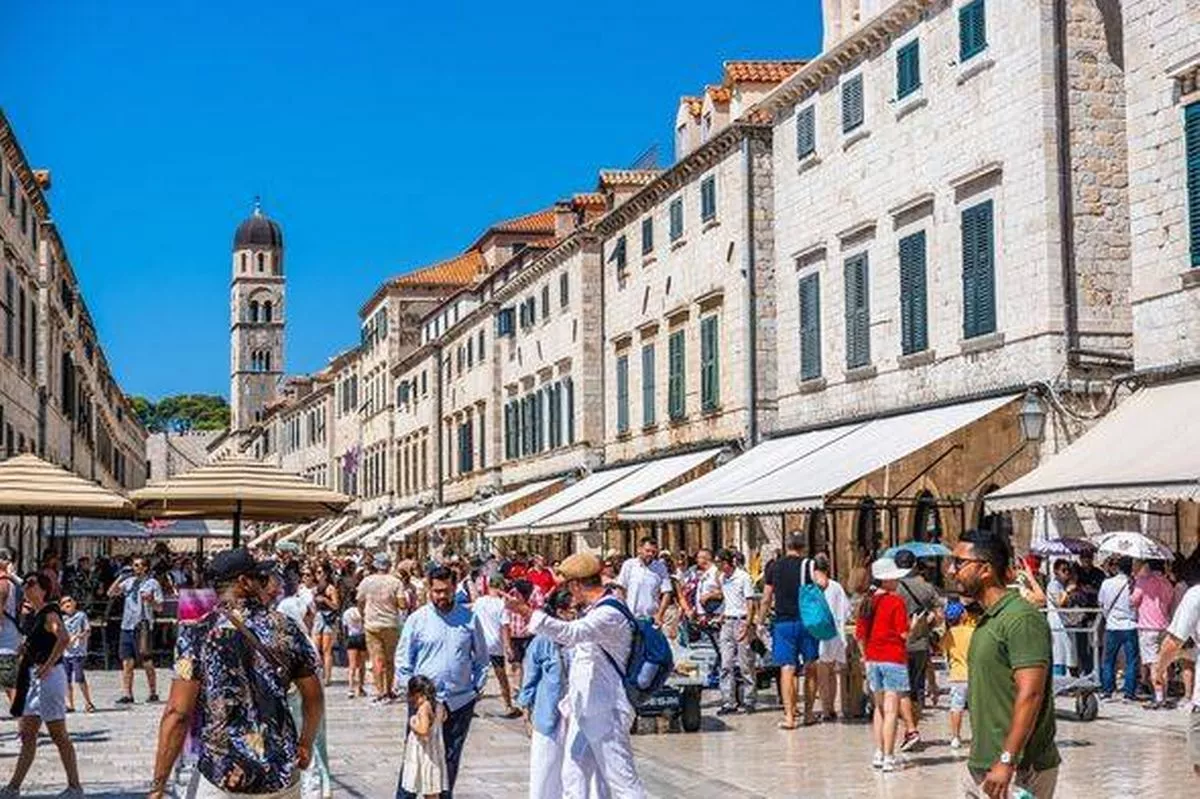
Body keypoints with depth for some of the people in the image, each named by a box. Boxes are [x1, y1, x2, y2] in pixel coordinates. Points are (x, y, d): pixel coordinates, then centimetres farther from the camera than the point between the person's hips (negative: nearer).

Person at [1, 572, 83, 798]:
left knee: (58, 734, -3)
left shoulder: (49, 614, -14)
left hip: (49, 676, -9)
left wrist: (48, 665, -29)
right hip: (34, 677, 9)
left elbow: (64, 638, -32)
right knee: (27, 734, 10)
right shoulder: (32, 616, 13)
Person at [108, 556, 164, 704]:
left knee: (147, 662, 0)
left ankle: (153, 693, 9)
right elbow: (111, 593, 13)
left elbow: (159, 607, -1)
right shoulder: (129, 581, 15)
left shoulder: (152, 583, 1)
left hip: (143, 626, -5)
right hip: (127, 626, 5)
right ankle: (127, 695, 1)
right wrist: (120, 579, 2)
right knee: (127, 662, 0)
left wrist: (150, 600, -21)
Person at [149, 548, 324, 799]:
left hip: (224, 778, -3)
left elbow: (177, 713, -12)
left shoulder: (198, 633, -6)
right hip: (283, 777, 3)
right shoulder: (286, 628, 2)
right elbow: (314, 697, 10)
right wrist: (306, 744, 28)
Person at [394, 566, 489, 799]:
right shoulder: (417, 619, 0)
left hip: (460, 701, 2)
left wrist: (477, 687, 4)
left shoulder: (469, 618, 3)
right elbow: (403, 661, 5)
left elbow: (481, 658, 12)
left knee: (451, 758, 11)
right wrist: (410, 690, -3)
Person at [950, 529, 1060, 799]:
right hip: (980, 767, 9)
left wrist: (1006, 761, -26)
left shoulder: (1022, 618, -15)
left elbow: (1030, 695, -22)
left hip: (1020, 772, -9)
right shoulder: (987, 621, 15)